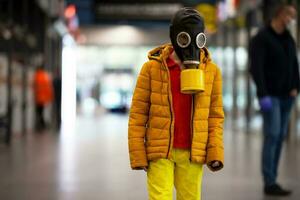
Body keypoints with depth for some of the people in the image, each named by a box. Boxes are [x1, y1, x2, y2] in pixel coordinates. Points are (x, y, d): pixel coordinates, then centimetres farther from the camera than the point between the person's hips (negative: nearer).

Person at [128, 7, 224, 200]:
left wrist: (215, 153, -6)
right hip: (160, 152, -2)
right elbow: (138, 113, -1)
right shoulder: (152, 67, -3)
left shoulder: (211, 70, 3)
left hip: (192, 154, 2)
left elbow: (215, 115, 5)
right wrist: (137, 154, -6)